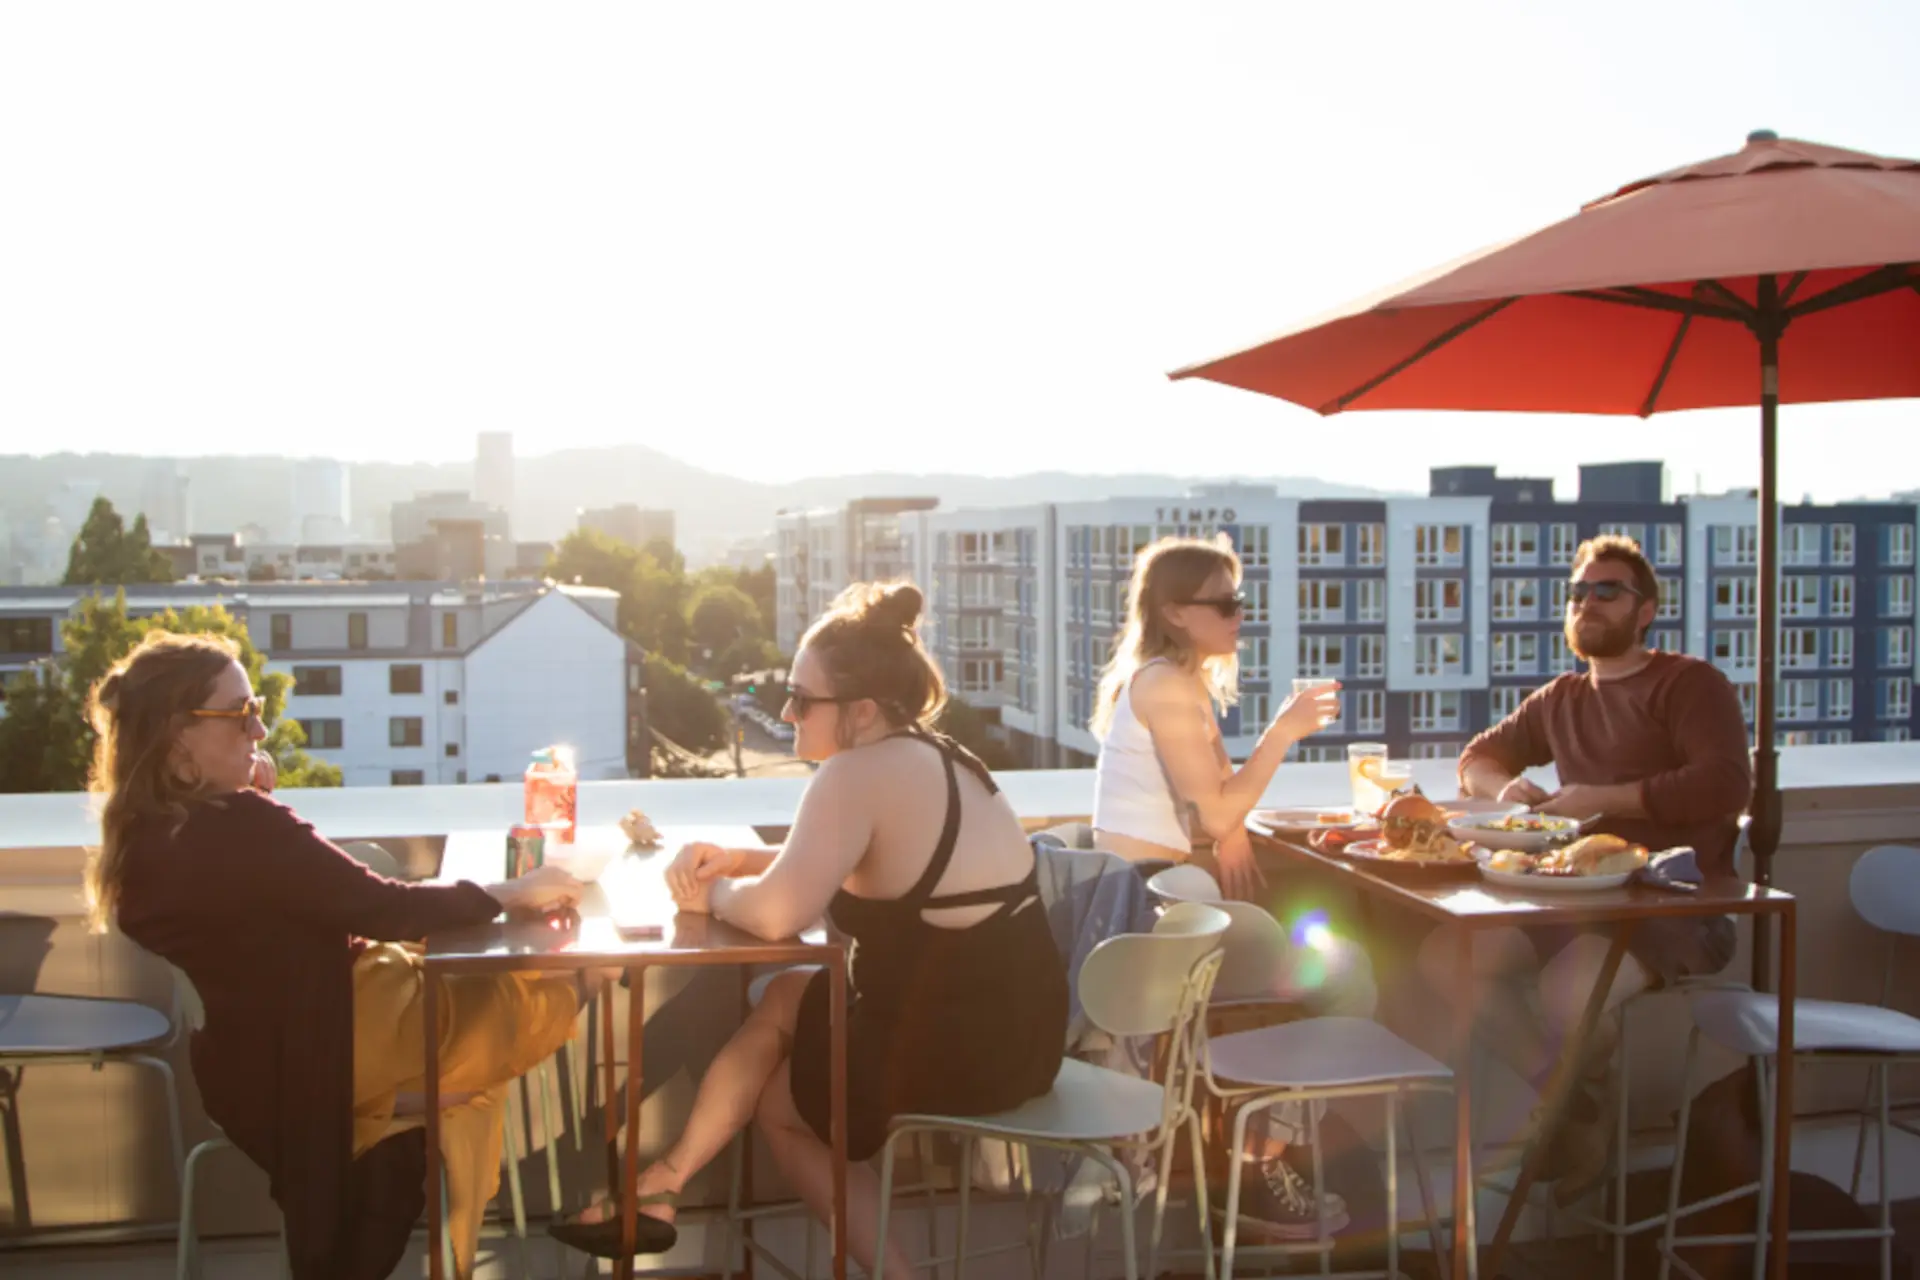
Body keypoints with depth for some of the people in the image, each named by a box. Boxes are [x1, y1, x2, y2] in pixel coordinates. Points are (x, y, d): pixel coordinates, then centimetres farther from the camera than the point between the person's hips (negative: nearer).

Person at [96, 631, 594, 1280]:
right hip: (310, 1053, -9)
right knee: (548, 1003, 3)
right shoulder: (233, 827, -27)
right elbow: (380, 909, -24)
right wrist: (512, 893, -12)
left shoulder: (141, 833, 2)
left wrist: (256, 796, 2)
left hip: (235, 1064, 9)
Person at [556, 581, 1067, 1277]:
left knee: (774, 1104, 18)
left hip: (950, 1054, -8)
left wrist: (712, 894, -3)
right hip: (1016, 1032, 9)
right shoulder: (935, 757, 11)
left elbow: (775, 914, -23)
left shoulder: (860, 773, -18)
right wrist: (737, 859, 9)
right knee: (785, 997, 20)